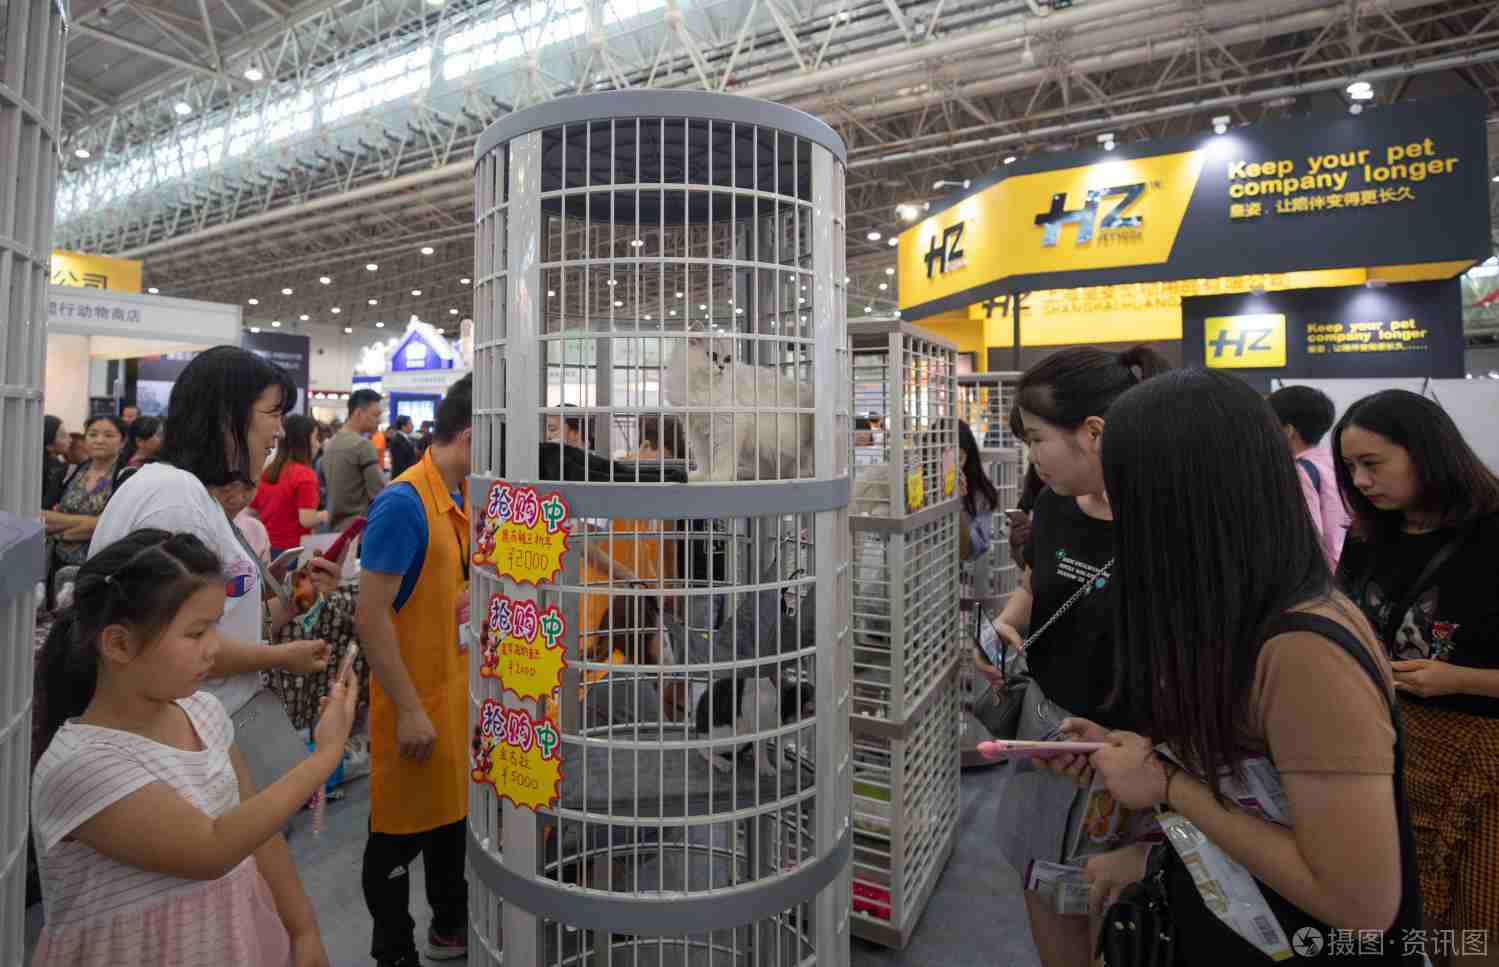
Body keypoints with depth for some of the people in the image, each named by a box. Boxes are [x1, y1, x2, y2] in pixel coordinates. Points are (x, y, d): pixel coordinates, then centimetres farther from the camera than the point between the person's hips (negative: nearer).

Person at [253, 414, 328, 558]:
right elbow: (306, 520, -20)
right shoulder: (305, 474, -15)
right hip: (292, 550, -7)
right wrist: (324, 515, -1)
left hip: (266, 548, 7)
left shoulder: (267, 471, 6)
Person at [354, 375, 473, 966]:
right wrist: (410, 710, -20)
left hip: (460, 689, 8)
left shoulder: (465, 496, 4)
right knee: (401, 831, 10)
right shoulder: (403, 503, -21)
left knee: (453, 812, 22)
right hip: (416, 700, -8)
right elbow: (371, 618, -21)